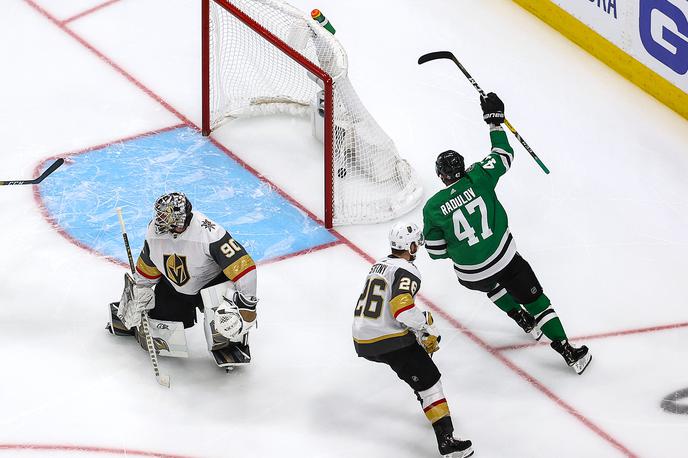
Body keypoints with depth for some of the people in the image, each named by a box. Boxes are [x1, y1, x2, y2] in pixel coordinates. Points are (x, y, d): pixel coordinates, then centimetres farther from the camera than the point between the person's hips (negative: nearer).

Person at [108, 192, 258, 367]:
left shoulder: (209, 234, -35)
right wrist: (139, 296, 11)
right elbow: (147, 266, 4)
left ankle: (232, 343, -6)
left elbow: (243, 265, -33)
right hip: (172, 286, 5)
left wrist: (246, 302, -33)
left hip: (212, 280, -5)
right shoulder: (155, 231, -16)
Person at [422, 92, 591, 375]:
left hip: (470, 275, 1)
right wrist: (495, 121, 14)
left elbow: (436, 251, -2)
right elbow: (503, 155, 7)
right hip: (505, 259, -1)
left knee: (492, 284, 38)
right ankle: (569, 352, 9)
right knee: (534, 298, 11)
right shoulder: (478, 179, -10)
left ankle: (524, 320, 38)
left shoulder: (432, 208, -10)